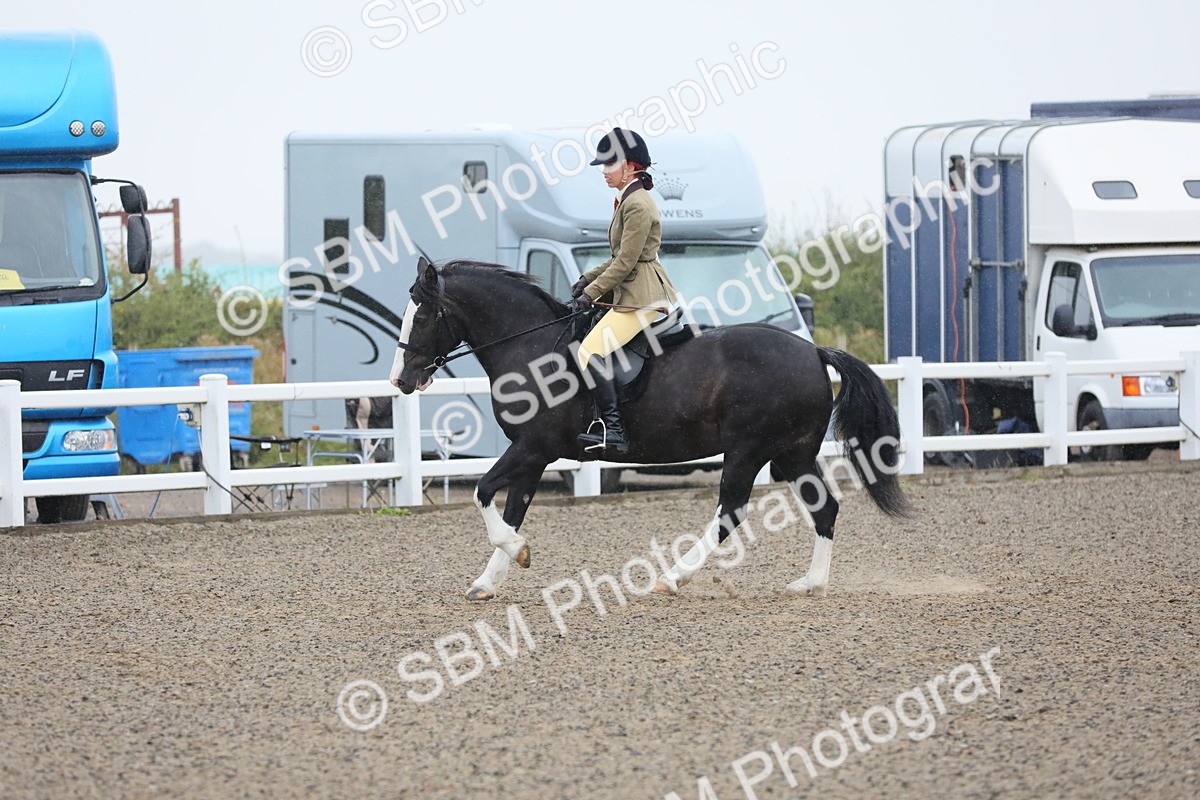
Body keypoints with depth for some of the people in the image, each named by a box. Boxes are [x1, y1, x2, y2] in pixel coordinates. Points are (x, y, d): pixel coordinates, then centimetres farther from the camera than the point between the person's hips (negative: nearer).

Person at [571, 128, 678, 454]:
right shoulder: (627, 201, 17)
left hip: (641, 300, -11)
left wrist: (591, 293, -13)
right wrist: (588, 279, 15)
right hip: (633, 295, 11)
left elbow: (625, 262, -18)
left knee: (591, 351, -21)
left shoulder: (637, 205, -15)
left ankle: (612, 428, -26)